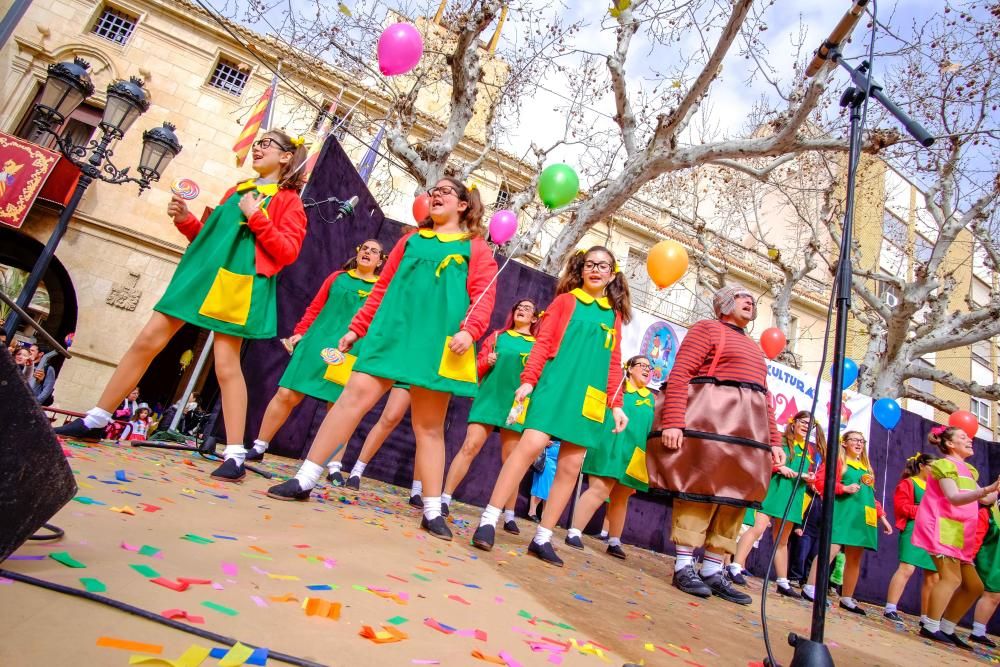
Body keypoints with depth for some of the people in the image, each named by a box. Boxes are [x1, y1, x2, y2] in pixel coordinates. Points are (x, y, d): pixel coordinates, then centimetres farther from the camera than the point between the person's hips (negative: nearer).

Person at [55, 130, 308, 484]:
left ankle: (235, 456, -5)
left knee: (227, 365, -11)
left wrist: (257, 216, -15)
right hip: (200, 271, 7)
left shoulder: (288, 200, 2)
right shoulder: (236, 191, 22)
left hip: (239, 282, -6)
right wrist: (185, 219, 8)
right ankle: (94, 420, 17)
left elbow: (287, 252, -9)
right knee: (147, 341, 4)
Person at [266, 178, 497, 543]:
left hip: (439, 342, -2)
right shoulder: (411, 240, 21)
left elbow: (484, 295, -2)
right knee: (355, 394, -7)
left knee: (429, 425, 2)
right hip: (392, 330, 3)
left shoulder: (476, 247, 11)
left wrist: (469, 330, -19)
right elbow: (382, 288, 20)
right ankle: (305, 479, 2)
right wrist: (356, 327, 14)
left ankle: (432, 510, 10)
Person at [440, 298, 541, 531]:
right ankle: (445, 499, -1)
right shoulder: (498, 335, 13)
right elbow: (478, 365, 12)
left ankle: (509, 516, 11)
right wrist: (487, 361, -8)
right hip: (489, 396, 0)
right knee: (470, 446, -9)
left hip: (516, 403, 0)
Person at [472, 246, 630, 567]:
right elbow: (543, 342, 1)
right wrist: (528, 380, -10)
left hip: (590, 397, 4)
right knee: (531, 445, -18)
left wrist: (616, 404, 8)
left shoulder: (614, 315, 17)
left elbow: (614, 363, 15)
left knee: (571, 466, 2)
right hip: (556, 385, -3)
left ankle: (542, 538, 12)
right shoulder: (565, 300, 9)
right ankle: (489, 520, -8)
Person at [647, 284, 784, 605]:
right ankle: (683, 566, 1)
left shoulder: (755, 348, 26)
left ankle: (713, 571, 11)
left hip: (748, 429, 8)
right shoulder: (708, 328, 4)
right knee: (700, 488, -7)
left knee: (734, 495, 4)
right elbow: (679, 375, -8)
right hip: (709, 421, -7)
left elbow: (765, 397, 24)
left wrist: (774, 441, 13)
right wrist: (672, 422, -20)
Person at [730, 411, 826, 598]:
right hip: (774, 489, -6)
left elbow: (810, 475, 21)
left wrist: (809, 478, -1)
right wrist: (780, 467, -20)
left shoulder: (809, 451, 19)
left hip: (794, 497, 6)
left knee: (782, 540, 14)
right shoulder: (780, 441, 2)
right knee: (758, 528, -18)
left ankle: (782, 582, 20)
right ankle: (735, 567, -21)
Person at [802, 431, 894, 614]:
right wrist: (844, 488, -16)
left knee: (855, 558, 9)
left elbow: (871, 496, 25)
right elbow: (819, 482, -9)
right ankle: (810, 588, -18)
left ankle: (847, 598, 18)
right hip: (842, 511, -7)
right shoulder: (837, 460, 2)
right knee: (833, 548, -20)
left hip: (862, 517, 7)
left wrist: (882, 517, 18)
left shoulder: (866, 468, 23)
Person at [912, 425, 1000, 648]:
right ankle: (930, 627, -13)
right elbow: (953, 497, -21)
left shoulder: (967, 470, 21)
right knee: (951, 578, -18)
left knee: (973, 585, 9)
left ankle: (946, 629, 16)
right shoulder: (945, 464, -7)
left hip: (958, 533, 9)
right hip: (942, 527, -9)